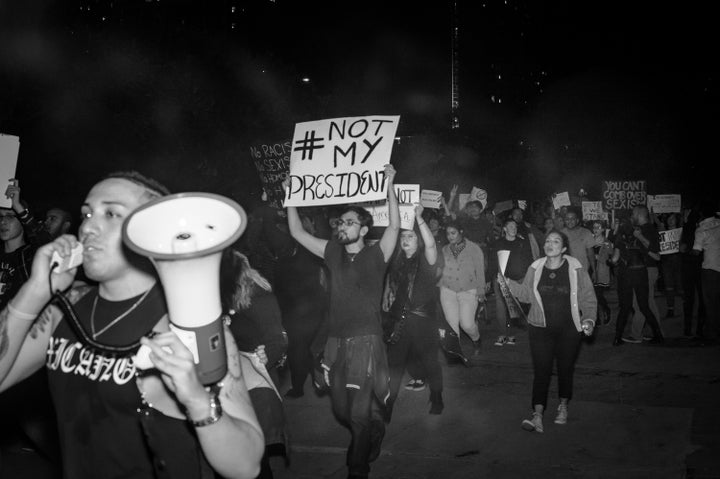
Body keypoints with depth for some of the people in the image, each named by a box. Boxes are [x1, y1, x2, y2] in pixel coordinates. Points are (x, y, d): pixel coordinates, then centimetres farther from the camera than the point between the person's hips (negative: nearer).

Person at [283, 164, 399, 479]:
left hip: (366, 341, -5)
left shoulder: (376, 255, -1)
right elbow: (297, 233, 12)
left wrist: (389, 184, -18)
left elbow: (395, 225, -14)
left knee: (361, 413, -2)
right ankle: (373, 436, 43)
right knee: (341, 410, 15)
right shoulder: (333, 253, 10)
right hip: (336, 341, 5)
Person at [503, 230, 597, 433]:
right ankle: (537, 415, -11)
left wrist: (589, 319, -14)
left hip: (569, 329, -1)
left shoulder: (576, 270, -6)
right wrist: (508, 284, -2)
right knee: (541, 370, -7)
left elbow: (588, 299, 0)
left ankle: (563, 406, 34)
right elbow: (526, 294, 10)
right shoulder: (535, 269, 0)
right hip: (540, 328, 1)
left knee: (566, 368, 11)